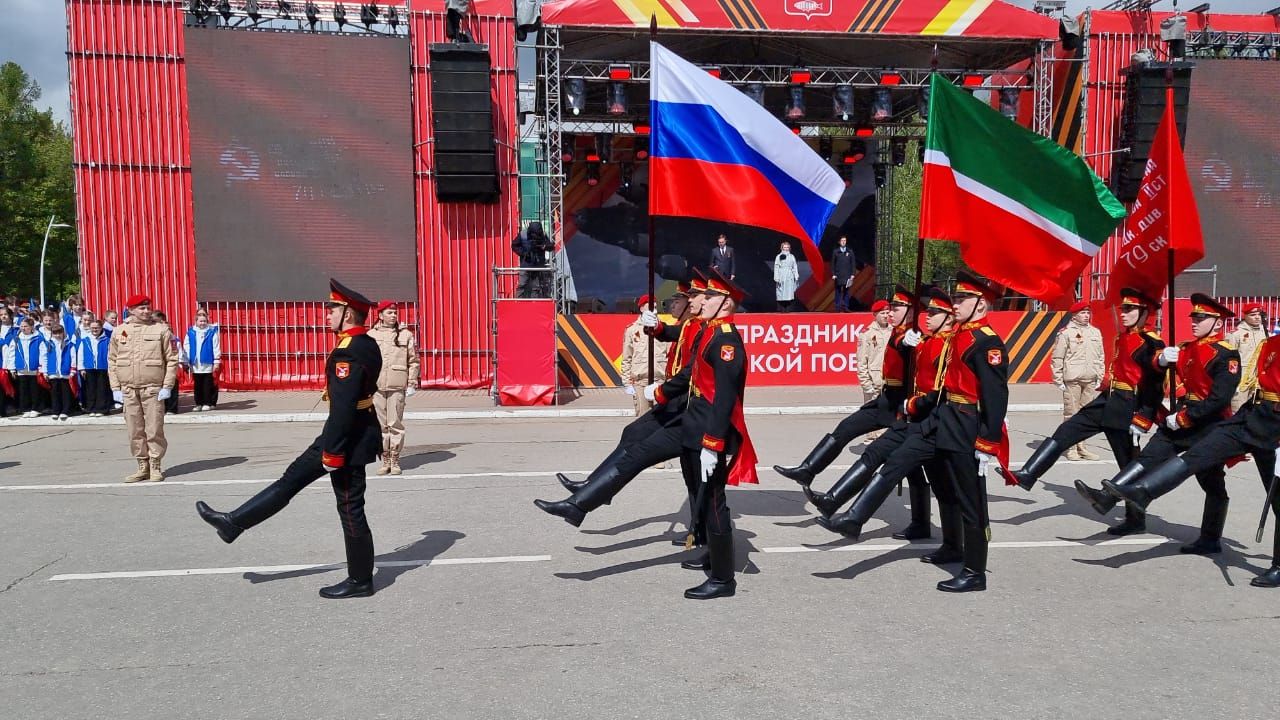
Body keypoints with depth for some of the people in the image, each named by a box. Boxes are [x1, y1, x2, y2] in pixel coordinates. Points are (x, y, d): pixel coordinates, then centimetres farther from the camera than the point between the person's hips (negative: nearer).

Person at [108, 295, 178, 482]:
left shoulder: (161, 330, 1)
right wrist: (115, 388, 4)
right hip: (128, 390, 3)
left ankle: (155, 467, 10)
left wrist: (167, 386, -7)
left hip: (153, 389, -3)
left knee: (154, 430, -1)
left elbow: (172, 360, -1)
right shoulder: (119, 332, 9)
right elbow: (112, 361, 11)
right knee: (135, 431, 7)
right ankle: (142, 467, 17)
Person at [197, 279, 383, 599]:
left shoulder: (347, 353, -23)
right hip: (355, 434, 10)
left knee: (350, 509, 2)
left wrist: (332, 452, -22)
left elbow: (343, 408, -27)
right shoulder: (368, 344, 8)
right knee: (293, 476, 15)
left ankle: (361, 580, 14)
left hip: (349, 440, -10)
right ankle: (234, 523, 25)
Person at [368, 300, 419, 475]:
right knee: (380, 425, 5)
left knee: (395, 424, -1)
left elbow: (413, 361, 4)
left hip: (397, 387, -1)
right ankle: (385, 460, 15)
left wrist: (412, 384, 0)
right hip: (375, 387, 2)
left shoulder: (406, 335, 5)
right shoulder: (370, 335, 8)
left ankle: (395, 461, 9)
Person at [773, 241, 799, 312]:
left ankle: (788, 308, -4)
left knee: (789, 293, -5)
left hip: (789, 278, 2)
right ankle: (781, 308, -2)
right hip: (781, 277, -2)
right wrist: (776, 279, -8)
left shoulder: (792, 257, 11)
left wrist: (796, 277, 4)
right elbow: (776, 268, 0)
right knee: (781, 293, -6)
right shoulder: (778, 257, 3)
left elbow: (795, 267, 11)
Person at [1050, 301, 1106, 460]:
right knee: (1071, 414, -1)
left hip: (1090, 381, 5)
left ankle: (1081, 447, 18)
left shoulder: (1096, 332, 13)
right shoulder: (1066, 333, -4)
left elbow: (1101, 357, 17)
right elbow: (1057, 358, -5)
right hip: (1072, 380, -5)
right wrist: (1059, 380, -7)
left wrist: (1100, 378, 12)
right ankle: (1071, 448, 5)